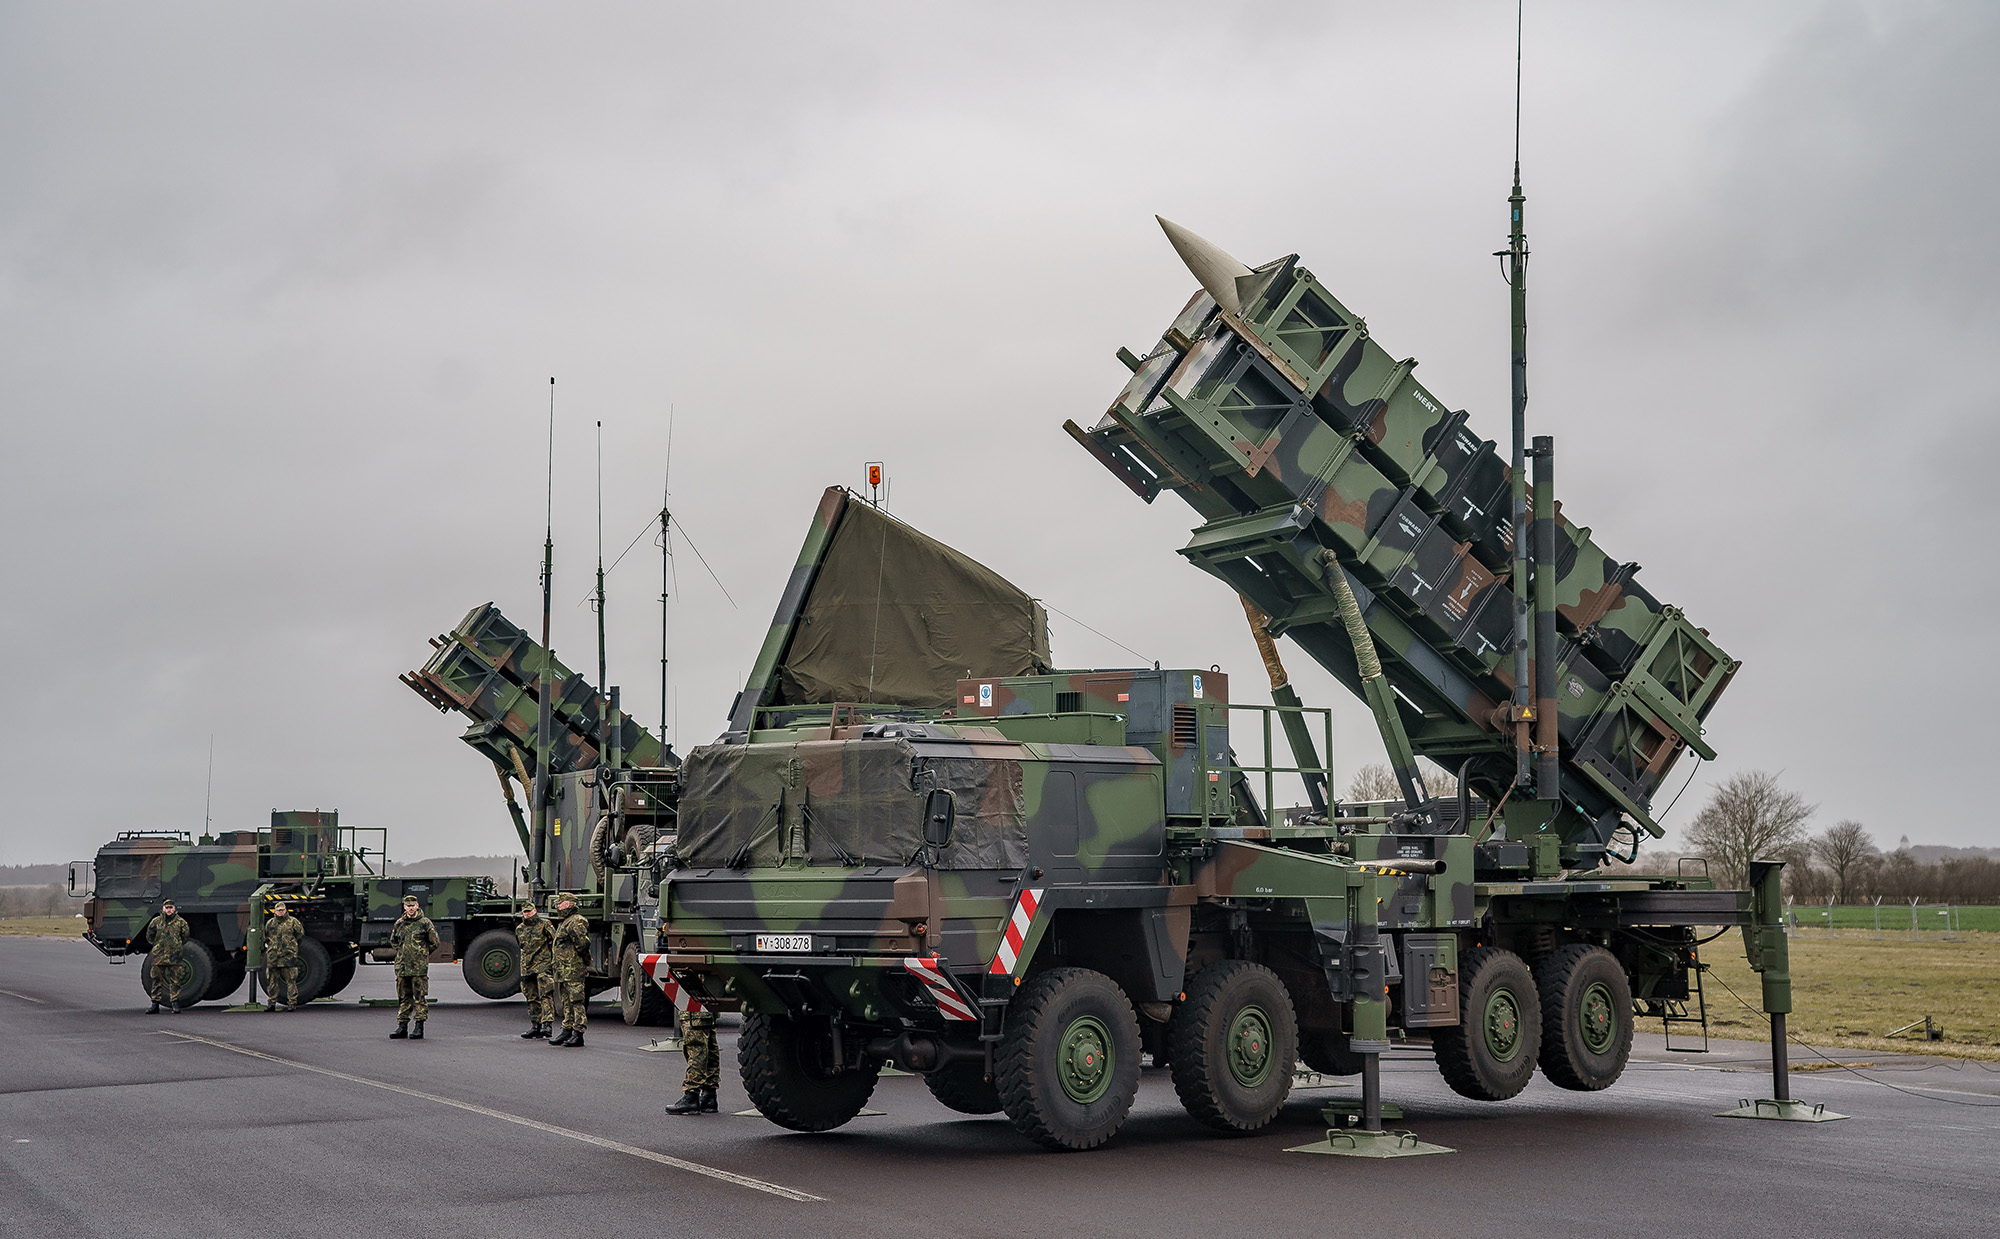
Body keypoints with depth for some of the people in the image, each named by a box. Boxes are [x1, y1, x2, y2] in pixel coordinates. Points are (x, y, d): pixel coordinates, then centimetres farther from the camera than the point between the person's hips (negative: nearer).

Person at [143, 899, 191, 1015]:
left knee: (175, 982, -2)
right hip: (158, 956, 2)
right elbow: (149, 937, 18)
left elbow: (185, 938, 13)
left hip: (174, 957, -2)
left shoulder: (180, 922, 2)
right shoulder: (156, 922, 5)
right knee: (156, 981, 5)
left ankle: (175, 1004, 1)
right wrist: (157, 946, 16)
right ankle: (155, 1005, 11)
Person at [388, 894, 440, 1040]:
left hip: (419, 967, -5)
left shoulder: (425, 923, -1)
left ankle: (419, 1027, -2)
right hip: (402, 967, 5)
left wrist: (421, 955, 6)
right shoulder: (399, 924, 11)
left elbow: (434, 943, 4)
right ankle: (402, 1027, 13)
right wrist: (401, 954, 15)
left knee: (420, 997, -4)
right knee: (403, 997, 8)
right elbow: (393, 941, 27)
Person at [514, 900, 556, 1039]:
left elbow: (555, 942, -4)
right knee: (532, 998, 8)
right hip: (527, 968, 6)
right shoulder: (520, 929, 16)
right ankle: (535, 1026, 12)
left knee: (545, 996, -15)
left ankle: (546, 1024, -22)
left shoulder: (544, 925, -1)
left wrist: (554, 961, -11)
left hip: (543, 966, -6)